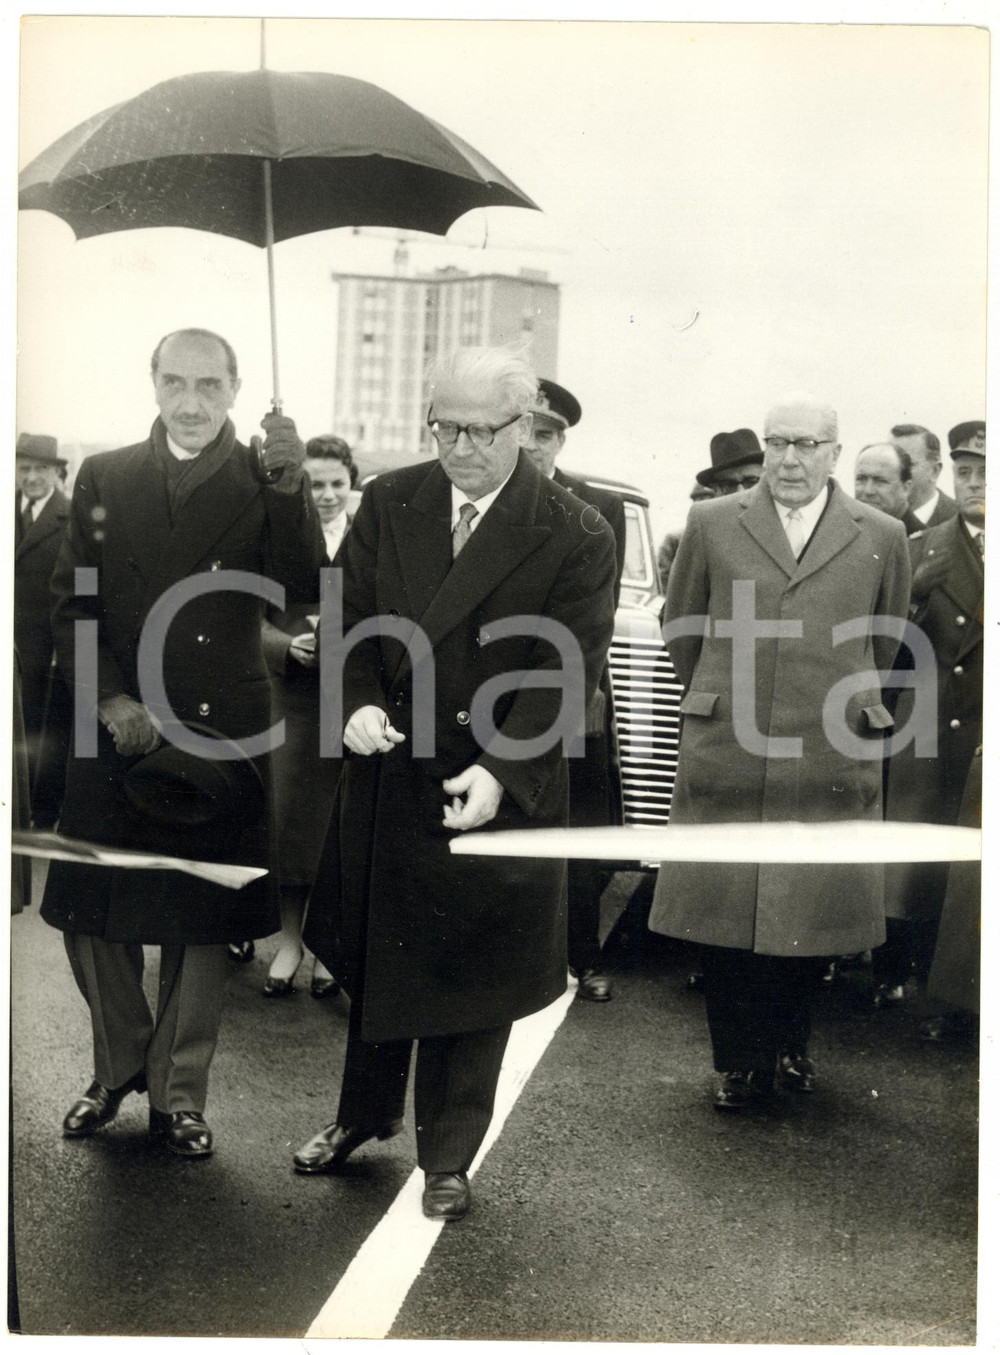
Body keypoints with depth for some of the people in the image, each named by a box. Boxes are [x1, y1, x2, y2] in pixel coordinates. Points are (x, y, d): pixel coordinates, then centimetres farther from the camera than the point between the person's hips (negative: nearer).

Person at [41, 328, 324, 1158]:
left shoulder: (263, 483, -1)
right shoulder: (104, 478, 5)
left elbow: (304, 586, -15)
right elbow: (71, 603, 5)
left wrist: (292, 486, -27)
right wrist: (110, 700, -8)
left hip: (222, 738, -1)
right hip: (118, 730, 2)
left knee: (203, 924, 8)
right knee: (92, 913, 7)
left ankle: (178, 1094, 24)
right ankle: (119, 1066, 32)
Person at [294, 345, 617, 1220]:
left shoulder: (576, 540, -12)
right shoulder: (387, 505, 0)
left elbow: (566, 676, -14)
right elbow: (351, 618, 4)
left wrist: (497, 771, -25)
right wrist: (358, 702, -15)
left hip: (498, 792, -3)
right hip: (385, 778, 4)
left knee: (472, 974, 9)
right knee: (372, 953, 19)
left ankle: (448, 1155, 28)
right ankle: (367, 1110, 43)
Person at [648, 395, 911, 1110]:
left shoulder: (882, 537, 4)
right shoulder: (712, 524, 5)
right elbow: (681, 626, 16)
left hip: (832, 763, 0)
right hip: (726, 756, 0)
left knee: (815, 912, 7)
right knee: (726, 912, 4)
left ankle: (789, 1039, 31)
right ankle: (742, 1060, 20)